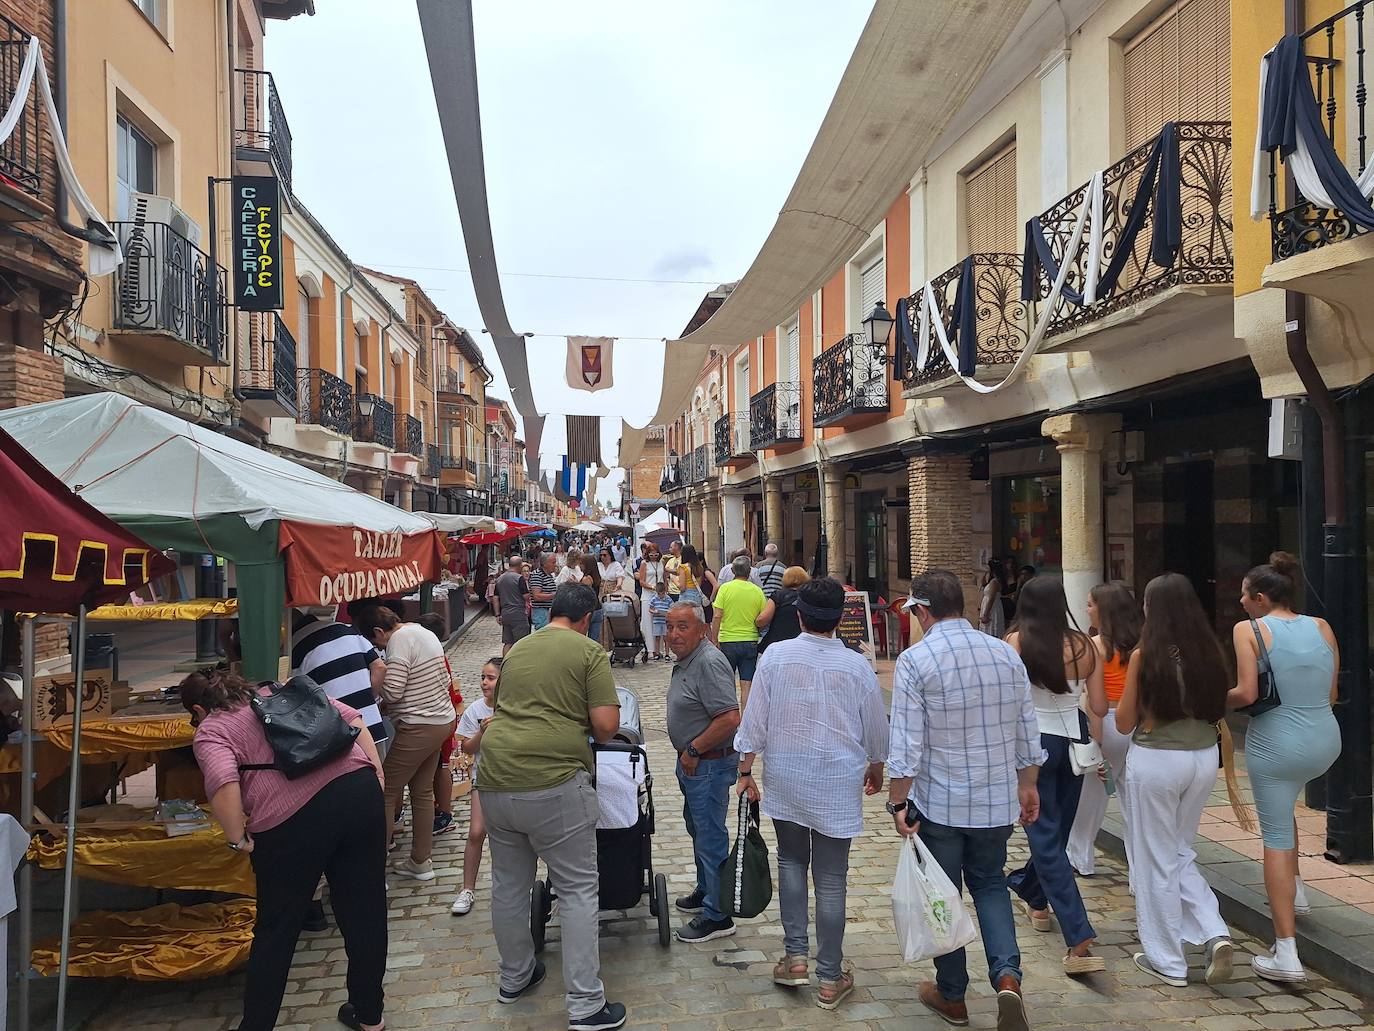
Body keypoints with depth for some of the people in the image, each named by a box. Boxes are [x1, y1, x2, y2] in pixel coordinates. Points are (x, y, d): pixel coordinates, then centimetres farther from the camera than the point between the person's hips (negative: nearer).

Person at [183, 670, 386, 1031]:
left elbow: (223, 782, -12)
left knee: (276, 931, 16)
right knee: (366, 910, 18)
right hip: (359, 788, 5)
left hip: (293, 817, -5)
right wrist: (377, 773, 15)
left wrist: (238, 839, 0)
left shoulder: (210, 731, 9)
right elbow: (352, 718, 14)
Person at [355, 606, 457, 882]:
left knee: (386, 791, -1)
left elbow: (392, 692, -20)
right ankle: (421, 862, 24)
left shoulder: (400, 639, -16)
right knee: (423, 790, 16)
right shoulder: (425, 633, 13)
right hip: (443, 720, 10)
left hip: (417, 728, -9)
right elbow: (446, 680, 17)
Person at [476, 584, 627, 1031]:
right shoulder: (589, 651, -2)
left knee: (508, 885, 20)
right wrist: (588, 733, 14)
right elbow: (606, 725, -7)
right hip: (553, 784, -6)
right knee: (577, 891, 4)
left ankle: (515, 977, 37)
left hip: (495, 782, 6)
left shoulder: (516, 649, 15)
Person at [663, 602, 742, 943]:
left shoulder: (709, 663, -24)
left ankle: (717, 917, 9)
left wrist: (693, 750, -20)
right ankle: (706, 891, 41)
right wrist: (687, 754, 16)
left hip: (710, 764, -11)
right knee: (698, 829, 23)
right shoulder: (687, 660, 8)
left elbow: (730, 719, -31)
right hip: (693, 762, 11)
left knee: (711, 837, -1)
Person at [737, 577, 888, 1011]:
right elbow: (876, 730, 4)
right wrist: (875, 769, 23)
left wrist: (746, 770, 5)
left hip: (785, 777, 1)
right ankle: (830, 978, 16)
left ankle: (795, 956, 16)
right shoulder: (857, 665, -7)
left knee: (791, 860, 21)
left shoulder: (776, 655, -8)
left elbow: (755, 718, -6)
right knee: (830, 878, 8)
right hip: (838, 783, 0)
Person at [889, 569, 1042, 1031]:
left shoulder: (914, 660, -15)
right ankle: (1007, 977, 2)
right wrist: (1027, 785, 18)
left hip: (938, 802, -4)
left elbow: (907, 742, -16)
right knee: (990, 885, 21)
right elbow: (1027, 731, 6)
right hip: (998, 800, 4)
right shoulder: (1006, 653, -1)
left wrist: (898, 802, -8)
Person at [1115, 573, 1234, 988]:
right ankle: (1215, 934, 7)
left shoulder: (1145, 656, -14)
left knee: (1157, 862, 9)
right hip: (1204, 757, 5)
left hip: (1156, 760, -5)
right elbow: (1218, 710, 13)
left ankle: (1167, 961, 19)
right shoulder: (1210, 653, 0)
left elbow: (1124, 723, -6)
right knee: (1181, 854, 23)